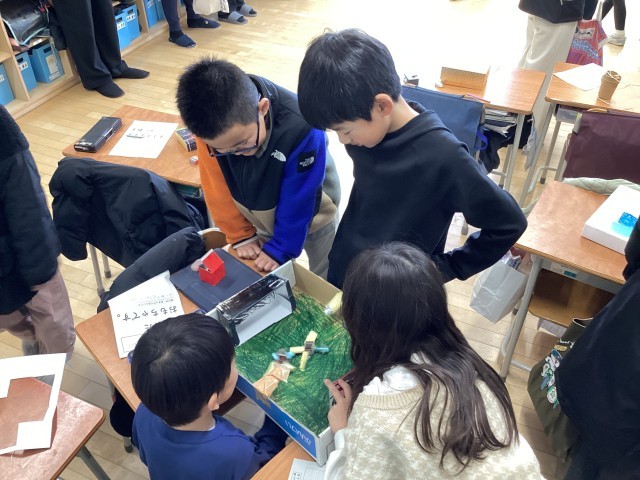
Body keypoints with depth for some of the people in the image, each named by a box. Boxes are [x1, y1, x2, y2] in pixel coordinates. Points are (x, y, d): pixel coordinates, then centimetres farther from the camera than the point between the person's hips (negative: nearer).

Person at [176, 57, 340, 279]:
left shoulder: (301, 128, -41)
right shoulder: (210, 125, -29)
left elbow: (297, 201, -27)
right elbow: (217, 185, -14)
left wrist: (281, 248, -19)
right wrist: (241, 235, -8)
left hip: (309, 213, -2)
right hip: (263, 217, 3)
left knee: (322, 280, 19)